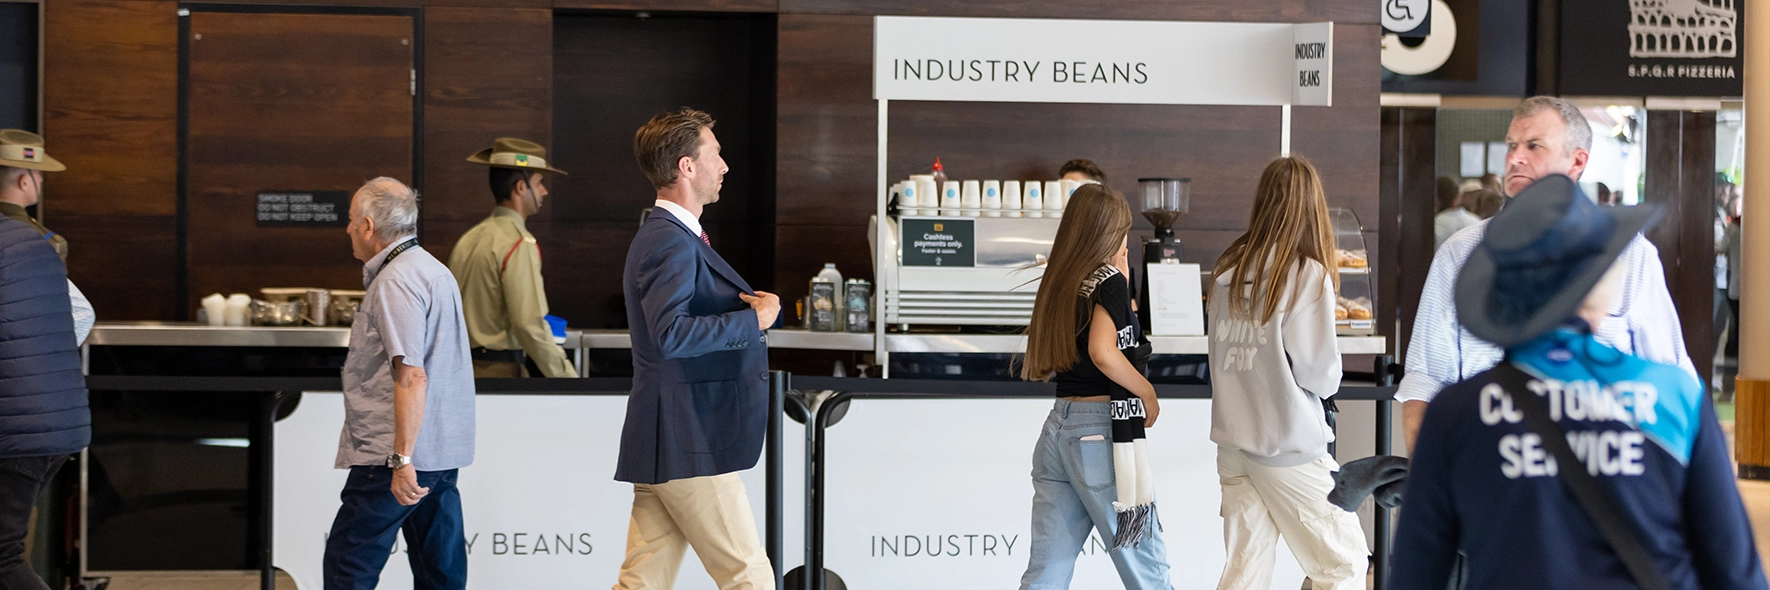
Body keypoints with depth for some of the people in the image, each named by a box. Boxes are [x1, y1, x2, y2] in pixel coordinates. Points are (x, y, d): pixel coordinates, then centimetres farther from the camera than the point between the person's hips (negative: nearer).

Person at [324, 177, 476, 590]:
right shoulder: (435, 270, 18)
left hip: (393, 457, -10)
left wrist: (403, 459, -25)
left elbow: (411, 376, -23)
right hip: (443, 454, 10)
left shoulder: (396, 282, -14)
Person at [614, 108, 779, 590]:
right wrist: (754, 320, -18)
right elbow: (670, 334, -28)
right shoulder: (672, 244, -15)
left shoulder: (667, 237, 19)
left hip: (667, 441, 10)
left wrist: (749, 305, 7)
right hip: (689, 445, -10)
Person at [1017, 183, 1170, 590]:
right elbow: (1102, 351, -22)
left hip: (1056, 426, 7)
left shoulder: (1058, 282, 14)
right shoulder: (1108, 280, -8)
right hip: (1101, 431, -7)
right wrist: (1147, 393, -7)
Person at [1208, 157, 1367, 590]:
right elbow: (1319, 372, -12)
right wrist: (1326, 381, 7)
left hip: (1232, 439, 6)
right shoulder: (1308, 275, -12)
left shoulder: (1228, 270, 5)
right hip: (1287, 446, -6)